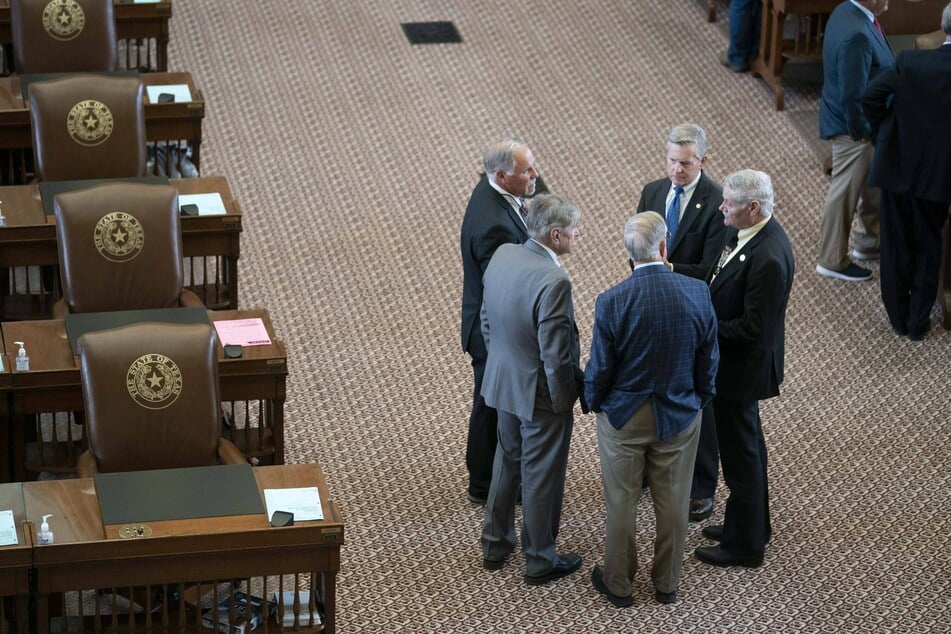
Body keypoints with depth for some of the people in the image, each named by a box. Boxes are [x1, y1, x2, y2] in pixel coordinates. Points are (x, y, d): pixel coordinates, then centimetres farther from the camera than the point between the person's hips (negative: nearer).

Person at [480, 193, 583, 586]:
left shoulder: (502, 256, -6)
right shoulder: (554, 281, -30)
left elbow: (486, 321, 7)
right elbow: (555, 354, -26)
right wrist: (565, 398, -10)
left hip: (503, 381, 7)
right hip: (541, 392, -7)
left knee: (507, 459, 26)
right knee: (541, 476, 10)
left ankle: (495, 545, 39)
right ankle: (539, 561, 26)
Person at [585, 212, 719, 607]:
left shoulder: (611, 302, -23)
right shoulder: (697, 293, -16)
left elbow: (599, 369, -13)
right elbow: (708, 360, -4)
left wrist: (594, 402, 8)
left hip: (623, 416, -2)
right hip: (680, 415, 2)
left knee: (621, 502, 15)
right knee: (673, 502, 18)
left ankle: (617, 584, 30)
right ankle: (667, 583, 33)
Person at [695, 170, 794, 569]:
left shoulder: (768, 257, -31)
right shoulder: (746, 233, -2)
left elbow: (752, 327, -28)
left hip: (742, 368, -10)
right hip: (735, 361, 10)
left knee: (740, 453, 5)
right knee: (746, 443, 24)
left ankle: (744, 544, 20)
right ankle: (753, 525, 41)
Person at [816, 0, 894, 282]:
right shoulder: (857, 35, -33)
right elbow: (852, 96, -29)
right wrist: (862, 132, -16)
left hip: (867, 124, 10)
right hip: (853, 128, -10)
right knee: (845, 194, 7)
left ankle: (868, 242, 42)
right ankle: (833, 261, 22)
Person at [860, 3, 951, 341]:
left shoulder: (910, 62, -16)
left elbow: (870, 97, -18)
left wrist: (885, 129, -1)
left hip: (898, 168, 1)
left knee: (896, 246, 15)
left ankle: (899, 317, 26)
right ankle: (919, 320, 22)